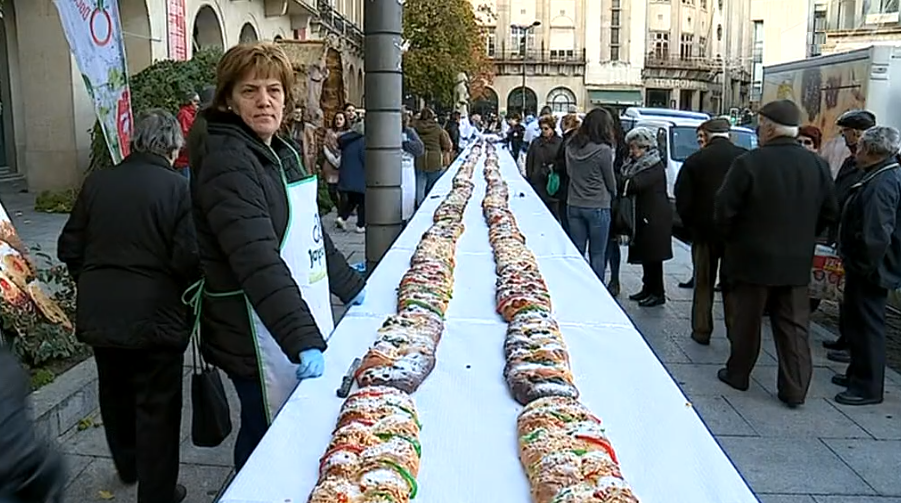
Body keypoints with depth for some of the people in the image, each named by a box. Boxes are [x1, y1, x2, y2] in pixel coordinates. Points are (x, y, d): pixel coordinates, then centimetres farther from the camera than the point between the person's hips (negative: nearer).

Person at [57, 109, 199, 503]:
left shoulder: (97, 182, 0)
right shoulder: (178, 188, -14)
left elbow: (69, 248, 5)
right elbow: (189, 258, -19)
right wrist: (187, 291, 2)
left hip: (98, 313, 5)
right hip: (155, 316, -5)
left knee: (115, 393, 25)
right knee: (157, 407, 8)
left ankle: (127, 466, 47)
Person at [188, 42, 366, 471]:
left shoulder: (283, 152, 11)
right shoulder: (228, 163, -18)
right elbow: (259, 262, -28)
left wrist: (352, 287, 21)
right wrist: (304, 342, -34)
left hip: (304, 324, 9)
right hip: (261, 340, -9)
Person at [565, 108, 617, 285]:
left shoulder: (571, 147, -1)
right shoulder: (603, 150, -15)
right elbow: (610, 181, -2)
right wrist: (613, 194, 18)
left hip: (574, 205, 5)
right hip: (598, 207, -5)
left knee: (576, 252, 12)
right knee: (597, 255, 6)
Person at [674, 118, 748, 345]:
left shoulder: (695, 160, -5)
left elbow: (682, 200, -5)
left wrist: (691, 226, 8)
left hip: (705, 231, -1)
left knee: (703, 284, 12)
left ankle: (702, 331, 15)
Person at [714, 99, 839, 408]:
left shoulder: (749, 163, -17)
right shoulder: (818, 165, 0)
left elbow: (724, 211, -15)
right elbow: (830, 213, 7)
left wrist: (732, 238, 3)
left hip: (752, 258, -4)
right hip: (797, 262, 4)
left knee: (746, 321, 11)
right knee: (794, 325, 10)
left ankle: (738, 373, 26)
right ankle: (794, 389, 13)